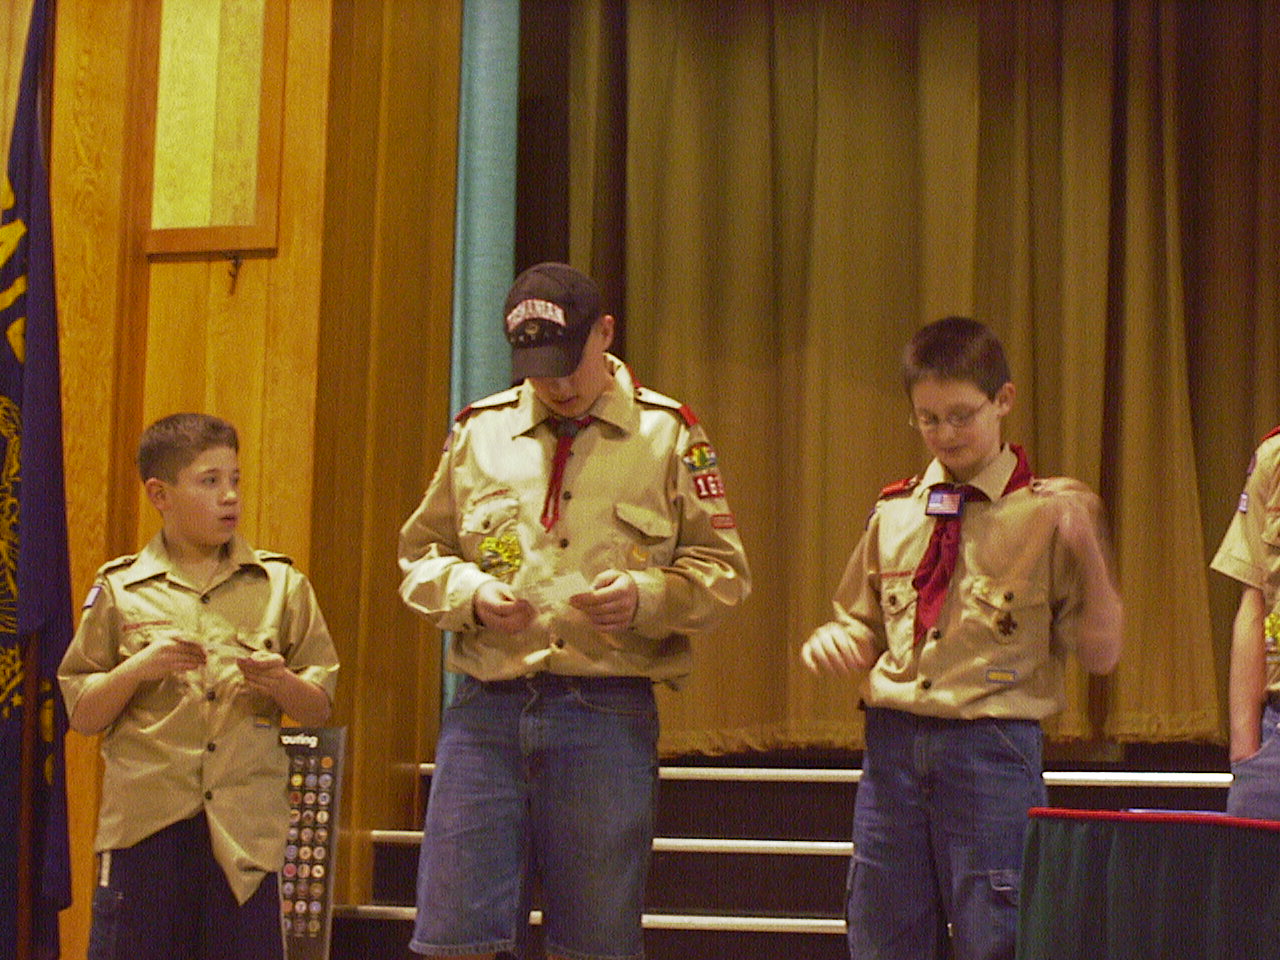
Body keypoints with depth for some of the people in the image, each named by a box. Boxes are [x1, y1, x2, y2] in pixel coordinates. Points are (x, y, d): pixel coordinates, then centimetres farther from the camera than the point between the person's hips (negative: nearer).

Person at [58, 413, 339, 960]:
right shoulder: (121, 591, 6)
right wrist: (138, 669, -10)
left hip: (244, 831, 1)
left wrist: (281, 683, -10)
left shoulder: (280, 586, 8)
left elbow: (319, 709, 10)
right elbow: (83, 717, 7)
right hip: (144, 826, -1)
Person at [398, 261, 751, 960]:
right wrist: (472, 594, -5)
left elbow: (723, 572, 5)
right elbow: (419, 554, 16)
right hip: (486, 711, 2)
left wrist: (645, 598, -14)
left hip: (608, 715, -1)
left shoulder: (667, 432, 5)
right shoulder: (479, 431, 11)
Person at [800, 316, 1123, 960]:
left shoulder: (1047, 514, -2)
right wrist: (831, 640, -2)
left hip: (992, 752, -4)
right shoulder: (894, 514, 11)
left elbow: (1100, 654, -4)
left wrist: (1087, 546, -16)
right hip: (892, 744, 4)